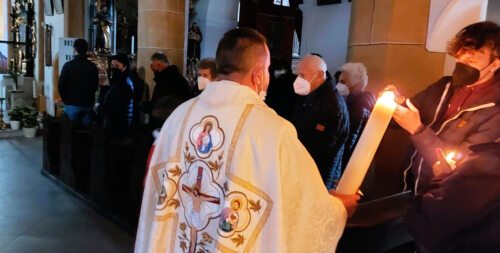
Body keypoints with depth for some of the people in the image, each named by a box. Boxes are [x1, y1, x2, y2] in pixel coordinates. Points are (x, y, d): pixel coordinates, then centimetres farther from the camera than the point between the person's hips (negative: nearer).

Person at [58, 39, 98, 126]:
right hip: (88, 105, 2)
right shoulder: (93, 67, -1)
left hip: (72, 105, -2)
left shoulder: (68, 65, -9)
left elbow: (61, 85, -6)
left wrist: (66, 99, 9)